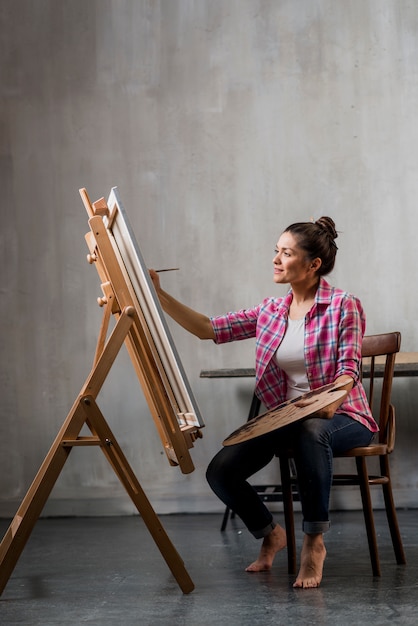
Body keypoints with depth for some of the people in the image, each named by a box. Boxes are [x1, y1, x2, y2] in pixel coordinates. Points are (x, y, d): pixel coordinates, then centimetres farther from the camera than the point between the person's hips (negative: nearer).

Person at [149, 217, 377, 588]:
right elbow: (209, 329, 3)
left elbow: (348, 371, -12)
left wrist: (330, 401, -34)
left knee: (311, 430, -42)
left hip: (341, 418, -5)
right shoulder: (270, 312, 9)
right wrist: (158, 296, -5)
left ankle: (314, 541, -23)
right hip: (286, 420, 5)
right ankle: (270, 534, 15)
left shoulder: (344, 307, -6)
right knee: (221, 471, -15)